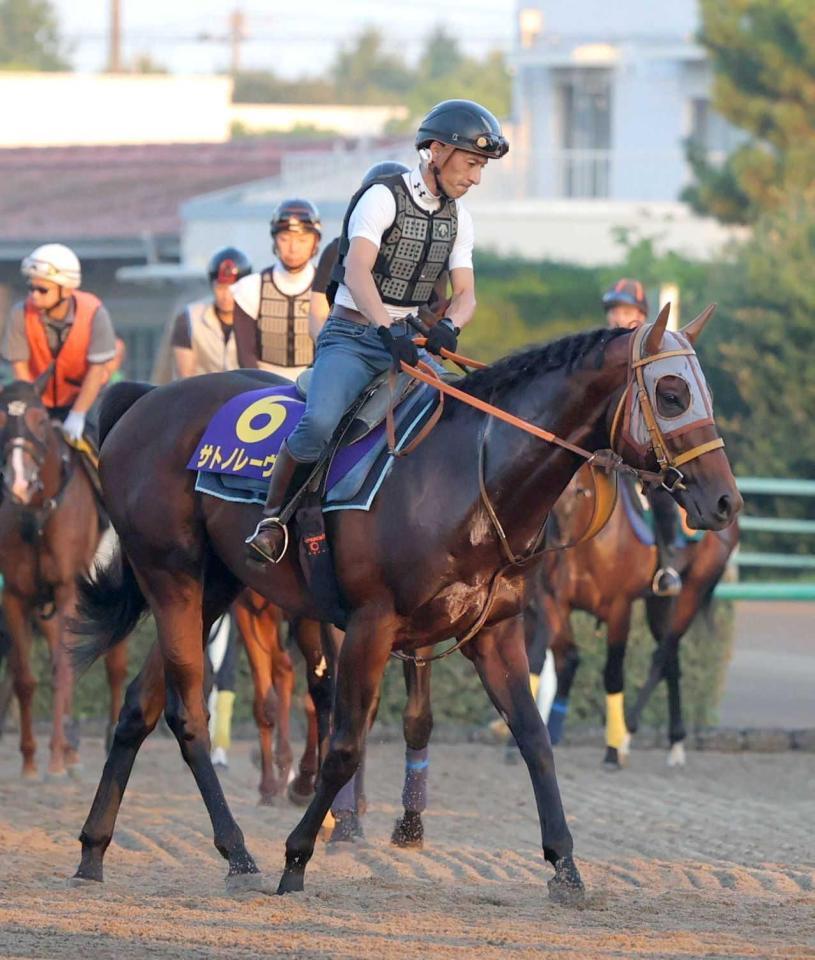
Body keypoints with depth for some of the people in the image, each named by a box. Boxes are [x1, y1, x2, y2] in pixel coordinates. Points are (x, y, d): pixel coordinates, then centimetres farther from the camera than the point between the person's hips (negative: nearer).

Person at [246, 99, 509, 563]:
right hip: (352, 337, -6)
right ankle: (272, 515, -11)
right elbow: (357, 272, -26)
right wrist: (388, 330, -42)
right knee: (319, 424, -30)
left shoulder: (458, 218, 10)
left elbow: (466, 294, 4)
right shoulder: (383, 198, -12)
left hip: (405, 340, 6)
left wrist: (449, 326, -20)